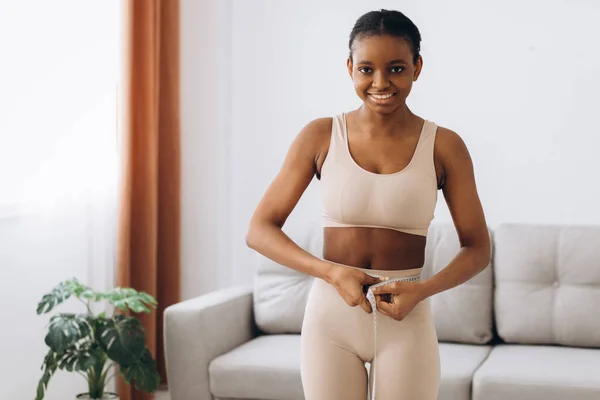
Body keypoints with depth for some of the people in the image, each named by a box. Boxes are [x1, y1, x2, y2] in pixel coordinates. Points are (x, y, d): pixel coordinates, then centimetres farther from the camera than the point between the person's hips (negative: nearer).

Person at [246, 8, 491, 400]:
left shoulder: (444, 146, -3)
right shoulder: (320, 136, -2)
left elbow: (477, 248, 3)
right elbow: (259, 230, -2)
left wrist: (422, 290, -14)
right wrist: (332, 272, -15)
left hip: (406, 322, 0)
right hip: (330, 315, 0)